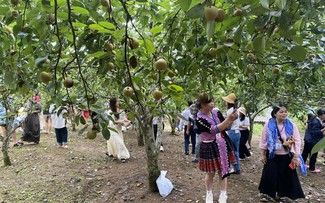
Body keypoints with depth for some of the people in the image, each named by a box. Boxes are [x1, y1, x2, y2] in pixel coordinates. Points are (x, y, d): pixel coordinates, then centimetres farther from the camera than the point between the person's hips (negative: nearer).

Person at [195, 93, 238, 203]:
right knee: (210, 173, 11)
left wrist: (231, 119, -14)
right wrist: (228, 119, -30)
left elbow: (225, 127, 6)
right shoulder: (199, 118, -18)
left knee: (223, 171, 10)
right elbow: (213, 130, -28)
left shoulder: (215, 112, 0)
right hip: (209, 147, -4)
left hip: (222, 144, 5)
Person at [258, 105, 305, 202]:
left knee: (285, 176, 9)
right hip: (272, 155, 0)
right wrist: (263, 155, 1)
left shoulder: (292, 125, -8)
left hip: (286, 156, 1)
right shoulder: (268, 125, -8)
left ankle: (283, 194, 30)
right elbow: (263, 140, -1)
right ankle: (266, 193, 24)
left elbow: (297, 142, -5)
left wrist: (296, 157, -8)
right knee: (269, 175, 5)